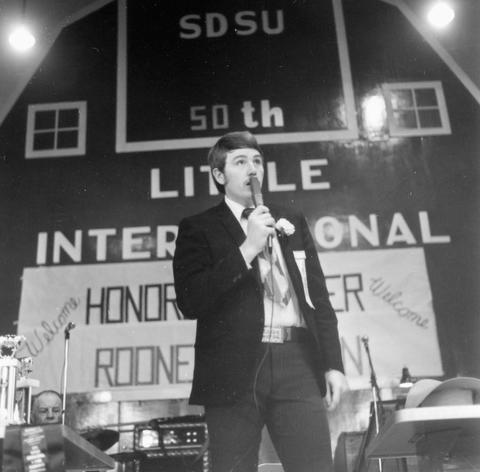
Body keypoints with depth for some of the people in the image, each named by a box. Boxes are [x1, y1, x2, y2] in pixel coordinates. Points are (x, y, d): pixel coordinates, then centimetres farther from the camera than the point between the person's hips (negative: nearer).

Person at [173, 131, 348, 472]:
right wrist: (246, 248, -11)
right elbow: (190, 302, -8)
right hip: (235, 368, -2)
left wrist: (333, 364, 9)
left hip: (297, 361, 3)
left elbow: (318, 297, 17)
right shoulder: (199, 227, 6)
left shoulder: (293, 222, 19)